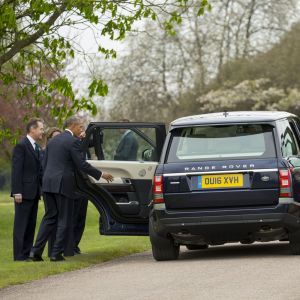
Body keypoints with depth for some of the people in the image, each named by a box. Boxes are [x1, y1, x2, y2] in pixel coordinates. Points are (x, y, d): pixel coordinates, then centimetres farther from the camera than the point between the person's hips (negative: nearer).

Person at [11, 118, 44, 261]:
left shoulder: (37, 147, 16)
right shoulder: (21, 146, -10)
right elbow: (16, 170, -14)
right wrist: (17, 192, -19)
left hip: (34, 192, 8)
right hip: (24, 192, -8)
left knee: (31, 225, 9)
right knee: (21, 225, -5)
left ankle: (27, 253, 14)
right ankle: (19, 255, -3)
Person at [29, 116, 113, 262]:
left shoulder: (53, 140, 16)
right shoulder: (73, 141, -8)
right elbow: (82, 165, -12)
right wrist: (101, 175, -3)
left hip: (48, 184, 7)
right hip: (63, 184, -7)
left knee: (49, 217, 12)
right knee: (63, 219, 2)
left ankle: (36, 251, 4)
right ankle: (56, 253, 0)